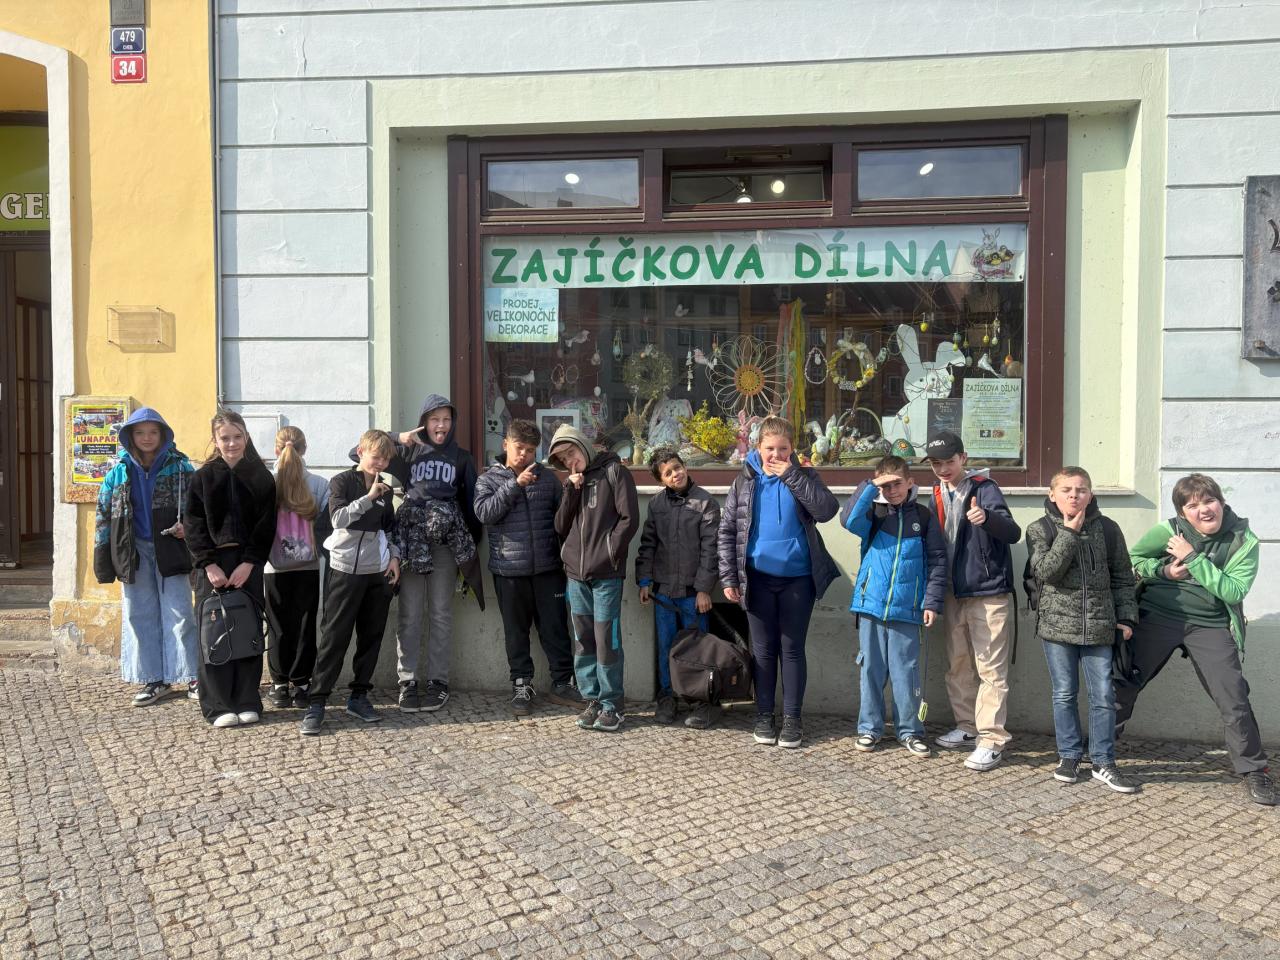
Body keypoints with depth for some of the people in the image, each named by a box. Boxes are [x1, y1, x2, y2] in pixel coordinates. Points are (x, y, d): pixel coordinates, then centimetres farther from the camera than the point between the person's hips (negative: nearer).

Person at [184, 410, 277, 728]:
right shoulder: (203, 477, 5)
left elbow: (266, 526, 1)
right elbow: (194, 525, 0)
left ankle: (247, 702, 12)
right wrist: (209, 564, -10)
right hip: (212, 564, 0)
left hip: (248, 565, 1)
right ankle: (219, 706, 6)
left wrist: (249, 563, -9)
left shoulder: (261, 478, 5)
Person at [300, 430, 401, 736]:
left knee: (371, 636, 8)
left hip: (378, 572, 5)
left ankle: (359, 696, 19)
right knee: (334, 637, -5)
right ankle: (316, 703, 1)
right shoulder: (342, 481, -3)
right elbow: (339, 518, -18)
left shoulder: (385, 488, 12)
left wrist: (394, 556, 6)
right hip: (346, 570, -5)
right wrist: (369, 497, -25)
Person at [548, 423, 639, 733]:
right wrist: (572, 490, -1)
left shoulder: (613, 472, -1)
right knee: (583, 641, 9)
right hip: (576, 574, 6)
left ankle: (611, 705, 6)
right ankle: (592, 700, 18)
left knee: (606, 640, -4)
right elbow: (561, 528, 10)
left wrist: (609, 554, -10)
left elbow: (629, 519, -7)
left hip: (606, 575, -6)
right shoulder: (570, 483, 18)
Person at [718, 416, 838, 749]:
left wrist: (791, 475, -17)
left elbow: (827, 510, -16)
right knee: (763, 649, 9)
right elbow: (726, 531, 3)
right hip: (758, 578, 1)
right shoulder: (745, 481, 3)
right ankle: (764, 716, 20)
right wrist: (729, 578, -2)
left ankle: (792, 718, 16)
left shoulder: (803, 477, 1)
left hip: (798, 578, -1)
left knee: (792, 649, 6)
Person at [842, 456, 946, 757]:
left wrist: (932, 602, -1)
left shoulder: (923, 516, 4)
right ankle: (870, 727, 21)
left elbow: (937, 560, 4)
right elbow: (849, 519, -19)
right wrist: (869, 486, -18)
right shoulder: (873, 512, 2)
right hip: (871, 605, 0)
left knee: (906, 671, 5)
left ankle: (909, 730, 19)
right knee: (871, 668, 9)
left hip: (906, 610, 0)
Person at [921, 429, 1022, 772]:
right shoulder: (939, 494, 9)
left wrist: (986, 518, -44)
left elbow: (1013, 533, -23)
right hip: (954, 593, 7)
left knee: (991, 670, -3)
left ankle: (992, 741, 1)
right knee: (958, 666, 15)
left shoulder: (984, 488, -11)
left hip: (989, 593, -7)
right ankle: (967, 728, 27)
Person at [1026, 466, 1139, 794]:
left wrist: (1126, 617, 4)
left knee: (1103, 696, 4)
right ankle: (1069, 756, 21)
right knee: (1064, 694, 7)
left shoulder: (1107, 528, 4)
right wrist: (1070, 533, -15)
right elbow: (1045, 571, -16)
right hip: (1058, 624, -1)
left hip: (1098, 627, 2)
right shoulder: (1040, 530, -2)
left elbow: (1122, 576, 10)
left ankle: (1103, 762, 15)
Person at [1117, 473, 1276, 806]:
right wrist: (1163, 570, -13)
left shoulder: (1244, 540, -8)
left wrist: (1193, 559, -22)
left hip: (1210, 626, 0)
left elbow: (1234, 591, -17)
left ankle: (1253, 770, 18)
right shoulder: (1167, 532, -8)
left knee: (1234, 700, -2)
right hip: (1158, 618, 0)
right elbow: (1132, 558, 6)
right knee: (1124, 685, 4)